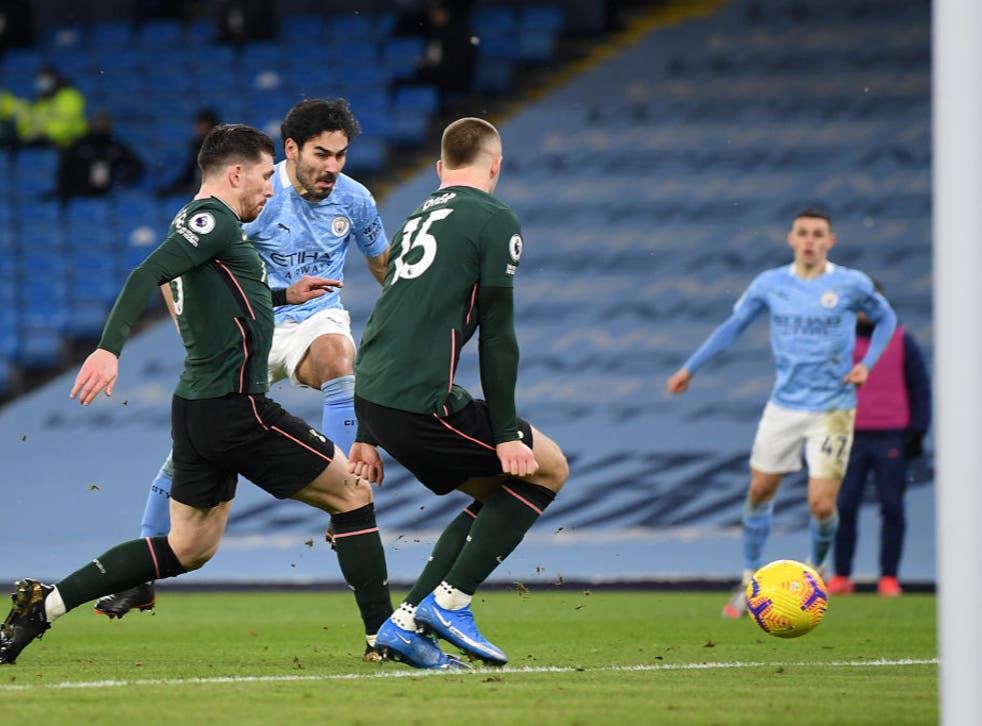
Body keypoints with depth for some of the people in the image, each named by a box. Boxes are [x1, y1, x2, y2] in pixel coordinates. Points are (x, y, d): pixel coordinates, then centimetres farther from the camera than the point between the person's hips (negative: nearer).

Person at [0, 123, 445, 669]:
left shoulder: (196, 221, 18)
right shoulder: (215, 220, -12)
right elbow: (147, 276, -26)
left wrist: (282, 296, 36)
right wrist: (110, 348, -38)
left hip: (197, 408, 10)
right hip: (237, 409, -10)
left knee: (188, 550, 14)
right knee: (353, 493, 2)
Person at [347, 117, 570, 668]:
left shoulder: (420, 219, 23)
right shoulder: (495, 220, -1)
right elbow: (497, 333, -9)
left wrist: (367, 435, 27)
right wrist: (507, 433, -7)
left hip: (372, 396, 8)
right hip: (421, 400, -8)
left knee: (498, 491, 20)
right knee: (548, 468, 8)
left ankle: (405, 623, 12)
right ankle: (449, 603, 1)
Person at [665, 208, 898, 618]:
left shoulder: (852, 285, -6)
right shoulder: (770, 284, 0)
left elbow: (885, 319, 12)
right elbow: (733, 326, 14)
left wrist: (867, 364, -3)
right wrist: (690, 368, 16)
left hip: (832, 410, -3)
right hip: (784, 406, 3)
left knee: (821, 504, -10)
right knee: (760, 491, 6)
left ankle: (816, 566, 21)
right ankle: (750, 582, 22)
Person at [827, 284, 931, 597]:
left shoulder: (902, 341, 3)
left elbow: (920, 386, 5)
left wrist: (917, 432, -3)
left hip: (891, 438, -1)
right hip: (852, 438, 1)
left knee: (892, 509, -2)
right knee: (844, 507, -3)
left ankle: (889, 578, 3)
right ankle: (841, 577, 4)